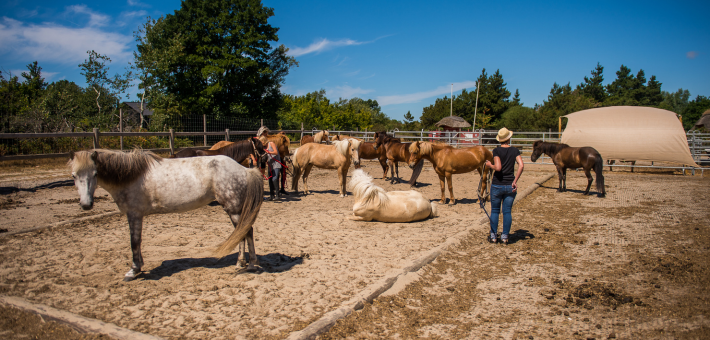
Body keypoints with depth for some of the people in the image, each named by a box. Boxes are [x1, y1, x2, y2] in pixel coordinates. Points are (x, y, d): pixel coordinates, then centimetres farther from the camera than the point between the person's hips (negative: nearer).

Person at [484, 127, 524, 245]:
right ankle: (505, 236, 12)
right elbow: (521, 165, -14)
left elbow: (498, 167, -20)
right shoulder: (515, 151, 0)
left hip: (497, 185, -2)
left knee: (494, 211, 11)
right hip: (510, 186, 2)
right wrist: (515, 181, -10)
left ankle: (493, 236, 16)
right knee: (507, 211, 10)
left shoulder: (496, 151, -8)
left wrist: (490, 165, 0)